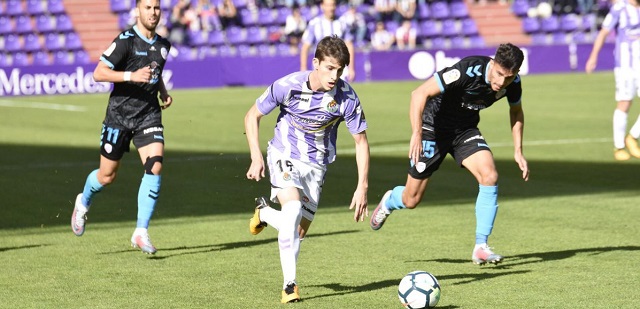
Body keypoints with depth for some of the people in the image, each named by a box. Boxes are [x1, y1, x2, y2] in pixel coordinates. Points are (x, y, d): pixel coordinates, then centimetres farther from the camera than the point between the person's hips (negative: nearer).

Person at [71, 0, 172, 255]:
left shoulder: (163, 46, 8)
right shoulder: (125, 41, -13)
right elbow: (98, 73, -16)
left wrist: (163, 92, 8)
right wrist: (132, 76, -27)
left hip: (149, 114, 4)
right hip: (120, 115, -4)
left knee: (155, 166, -17)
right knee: (107, 175, 7)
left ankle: (141, 232, -13)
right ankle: (83, 203, 42)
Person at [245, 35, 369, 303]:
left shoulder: (347, 98, -19)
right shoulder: (288, 86, -21)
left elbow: (361, 142, -7)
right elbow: (252, 116, -6)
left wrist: (362, 187, -11)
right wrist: (256, 157, -15)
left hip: (316, 164, 3)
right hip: (284, 155, -3)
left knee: (299, 232, 5)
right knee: (293, 210, -28)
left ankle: (264, 212, 39)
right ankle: (289, 284, -19)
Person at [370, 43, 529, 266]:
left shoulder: (513, 82, -14)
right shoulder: (468, 70, -34)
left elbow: (516, 111, 10)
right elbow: (420, 93, -35)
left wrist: (518, 151, 4)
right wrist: (416, 134, -44)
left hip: (465, 130, 4)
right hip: (434, 128, -4)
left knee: (489, 176, -23)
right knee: (411, 200, 3)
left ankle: (481, 247, -14)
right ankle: (390, 201, 42)